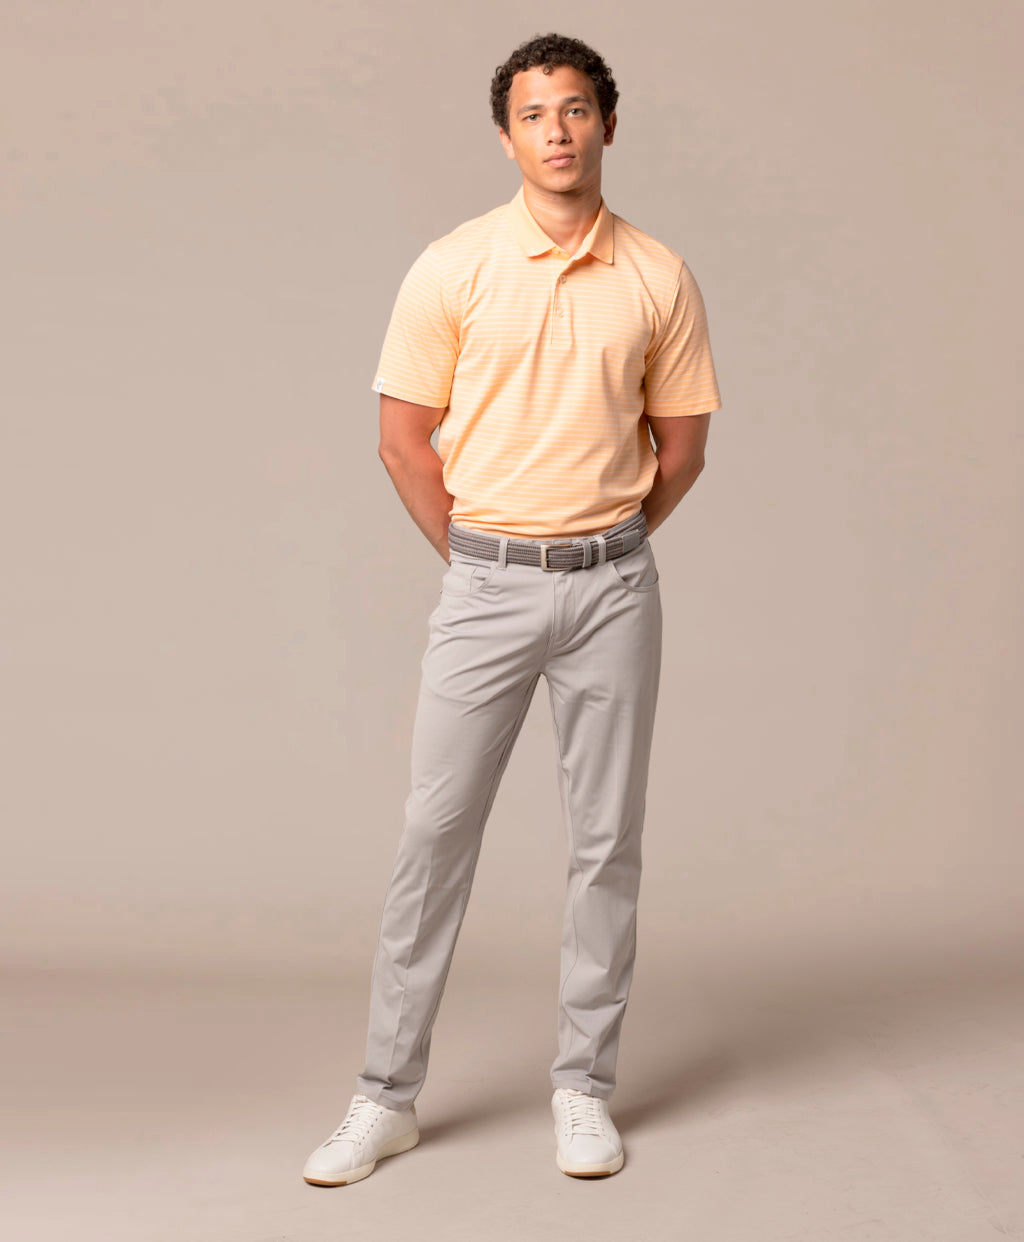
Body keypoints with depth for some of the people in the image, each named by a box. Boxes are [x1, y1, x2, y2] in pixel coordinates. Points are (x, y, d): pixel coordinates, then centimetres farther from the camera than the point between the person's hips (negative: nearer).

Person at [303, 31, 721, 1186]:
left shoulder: (659, 278, 2)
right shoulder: (452, 268, -2)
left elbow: (681, 445, 9)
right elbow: (402, 437, 1)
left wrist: (598, 547, 7)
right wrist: (482, 554, 3)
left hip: (613, 583, 1)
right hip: (484, 582, -1)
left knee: (606, 838, 6)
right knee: (434, 830, 1)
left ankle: (584, 1086, 19)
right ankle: (387, 1094, 12)